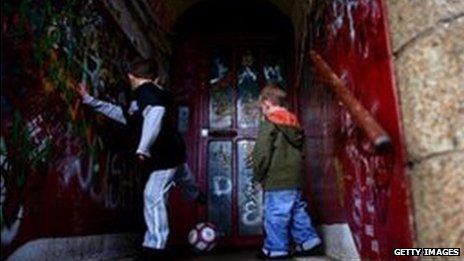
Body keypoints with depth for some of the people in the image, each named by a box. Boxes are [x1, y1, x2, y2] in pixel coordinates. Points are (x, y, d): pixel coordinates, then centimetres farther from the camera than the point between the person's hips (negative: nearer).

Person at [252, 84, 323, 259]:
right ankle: (308, 241, 21)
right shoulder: (294, 123, 14)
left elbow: (262, 152, -14)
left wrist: (258, 175, -4)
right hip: (296, 178, 8)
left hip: (277, 180, -8)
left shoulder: (268, 123, -9)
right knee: (297, 211, 17)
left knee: (275, 215, 1)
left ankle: (276, 249, 9)